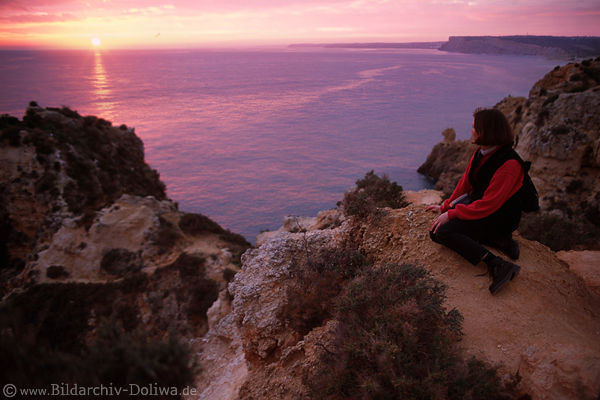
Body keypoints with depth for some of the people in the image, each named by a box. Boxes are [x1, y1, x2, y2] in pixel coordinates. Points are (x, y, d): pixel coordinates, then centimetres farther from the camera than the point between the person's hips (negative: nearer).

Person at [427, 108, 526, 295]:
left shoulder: (509, 164, -25)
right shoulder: (480, 153, 1)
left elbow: (489, 204, -26)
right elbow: (465, 183, 12)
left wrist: (451, 214, -23)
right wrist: (446, 206, 7)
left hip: (499, 217, -9)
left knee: (443, 232, -25)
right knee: (434, 231, -2)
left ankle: (500, 266, -25)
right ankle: (498, 241, -3)